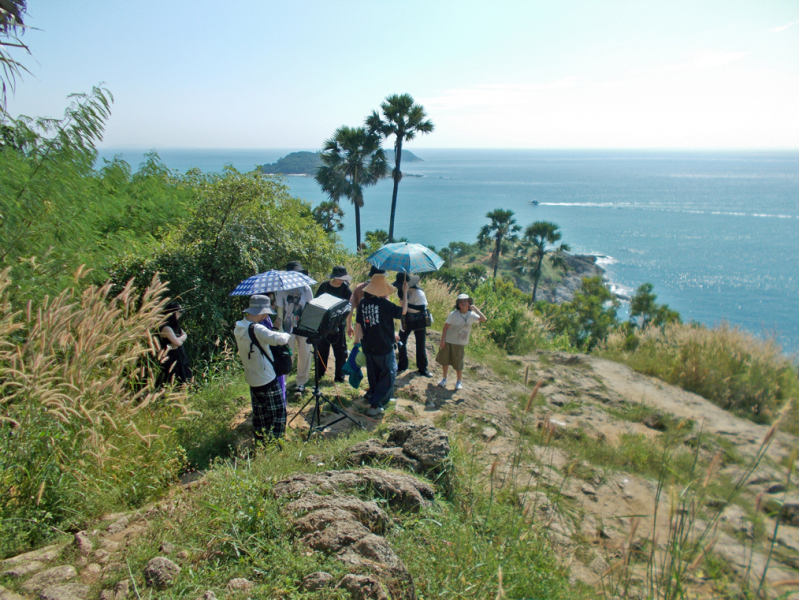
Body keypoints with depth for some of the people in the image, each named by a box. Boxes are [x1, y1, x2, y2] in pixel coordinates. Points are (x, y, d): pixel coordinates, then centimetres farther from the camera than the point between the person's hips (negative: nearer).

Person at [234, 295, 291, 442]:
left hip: (252, 379, 8)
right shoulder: (256, 329, -25)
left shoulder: (239, 328, 1)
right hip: (267, 380, -8)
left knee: (260, 415, 20)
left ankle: (260, 443, 30)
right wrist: (287, 335, -13)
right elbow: (280, 339, -35)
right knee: (278, 413, 5)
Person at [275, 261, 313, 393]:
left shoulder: (305, 288, 2)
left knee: (305, 355, 7)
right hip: (289, 327, -2)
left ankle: (301, 382, 20)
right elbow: (280, 310, -2)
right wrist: (281, 328, -8)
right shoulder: (282, 290, -3)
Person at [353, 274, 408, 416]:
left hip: (368, 347, 6)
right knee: (389, 374, 7)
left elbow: (358, 323, 5)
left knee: (373, 376, 20)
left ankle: (383, 399, 37)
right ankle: (374, 405, 0)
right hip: (384, 347, -6)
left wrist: (357, 339, 18)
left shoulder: (363, 303, -1)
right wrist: (405, 292, 1)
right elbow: (403, 311, -7)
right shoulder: (384, 304, -18)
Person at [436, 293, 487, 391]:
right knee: (445, 361, 11)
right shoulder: (454, 314, -11)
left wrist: (476, 309, -21)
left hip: (460, 344, 0)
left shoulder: (471, 315, -7)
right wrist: (443, 340, -9)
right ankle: (444, 379, 29)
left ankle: (459, 381, 24)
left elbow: (484, 319, -19)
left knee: (458, 364, 5)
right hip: (448, 341, 0)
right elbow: (446, 326, -7)